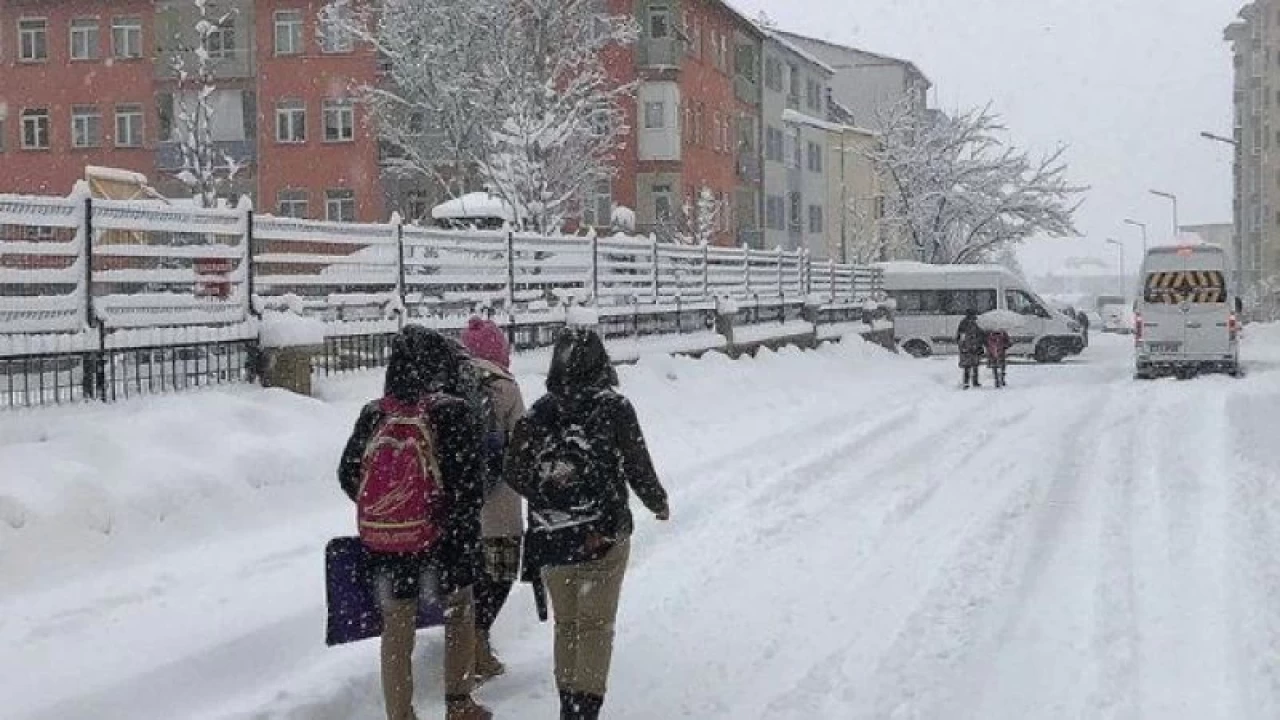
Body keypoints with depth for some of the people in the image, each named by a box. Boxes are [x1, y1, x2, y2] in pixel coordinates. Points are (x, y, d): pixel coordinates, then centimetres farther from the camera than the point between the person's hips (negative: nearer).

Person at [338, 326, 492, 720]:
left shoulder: (373, 414, -1)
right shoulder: (453, 413, -13)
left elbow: (348, 474, 6)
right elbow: (470, 484, -15)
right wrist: (467, 533, -4)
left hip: (383, 541, 2)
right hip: (442, 539, -2)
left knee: (396, 629, 12)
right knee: (460, 609, 20)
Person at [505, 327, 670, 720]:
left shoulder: (537, 413, -1)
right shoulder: (614, 408, -10)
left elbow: (515, 474, 1)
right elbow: (637, 467, -5)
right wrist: (658, 503, 13)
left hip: (551, 537, 3)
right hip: (603, 536, -3)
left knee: (565, 622, 16)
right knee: (595, 624, 4)